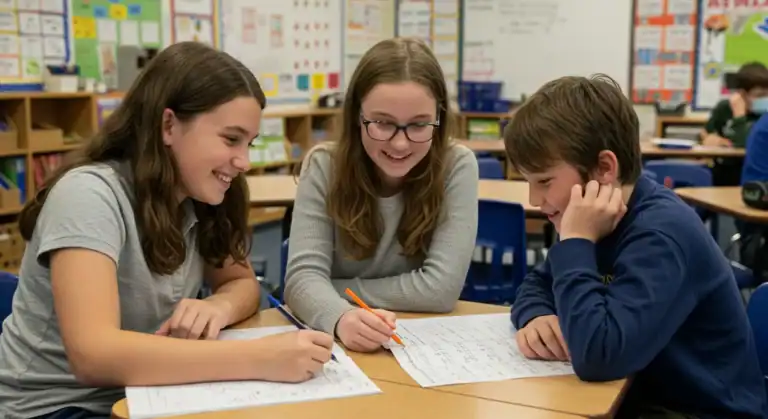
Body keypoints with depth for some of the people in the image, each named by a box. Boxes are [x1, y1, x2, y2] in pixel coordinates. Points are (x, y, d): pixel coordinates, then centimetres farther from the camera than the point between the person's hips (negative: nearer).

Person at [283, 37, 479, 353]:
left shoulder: (457, 167, -11)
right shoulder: (324, 167, -8)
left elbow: (440, 287, -17)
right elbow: (304, 275, -16)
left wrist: (334, 289, -14)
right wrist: (341, 316, -36)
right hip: (335, 343, 1)